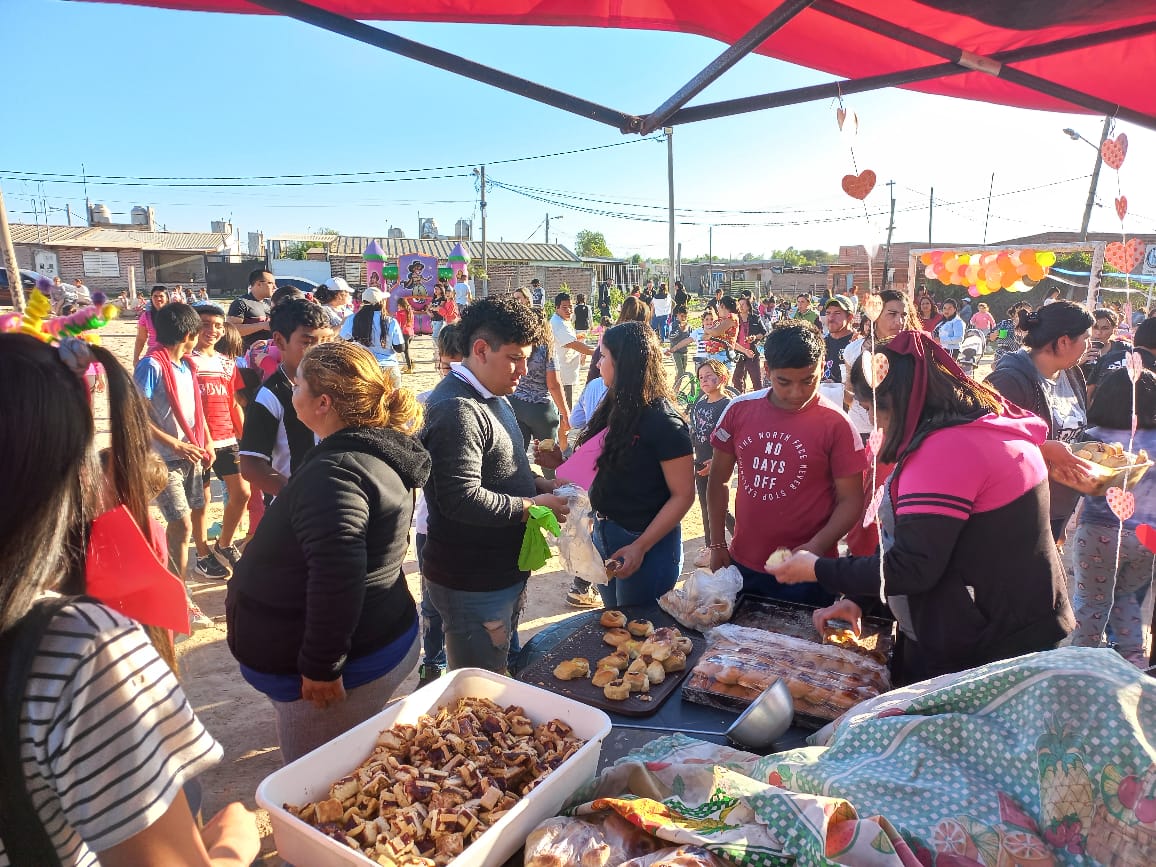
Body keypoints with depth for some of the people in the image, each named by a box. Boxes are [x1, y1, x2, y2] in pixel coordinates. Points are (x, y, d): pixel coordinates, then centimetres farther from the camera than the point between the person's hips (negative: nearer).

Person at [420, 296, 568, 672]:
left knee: (500, 675, 24)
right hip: (472, 583, -10)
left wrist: (537, 483, 4)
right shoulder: (456, 409, -23)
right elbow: (463, 499, -29)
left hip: (503, 571, 10)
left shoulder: (491, 398, 12)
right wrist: (533, 505, -18)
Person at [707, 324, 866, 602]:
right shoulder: (740, 410, -3)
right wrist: (717, 545, 5)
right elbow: (719, 480, 6)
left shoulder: (835, 424, -11)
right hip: (741, 565, 3)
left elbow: (851, 500, -8)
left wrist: (816, 547, -23)